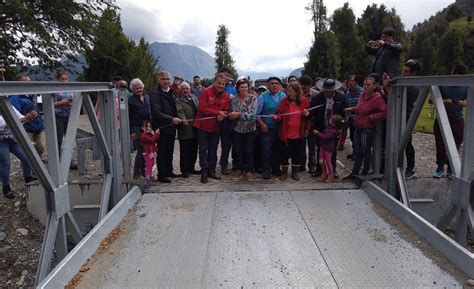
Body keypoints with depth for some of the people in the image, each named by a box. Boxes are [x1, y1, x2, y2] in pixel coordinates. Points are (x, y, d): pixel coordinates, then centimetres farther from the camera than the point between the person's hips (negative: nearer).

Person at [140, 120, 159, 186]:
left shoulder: (150, 134, 15)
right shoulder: (143, 135, -15)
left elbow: (155, 141, 12)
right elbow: (151, 140, -25)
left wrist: (156, 135, -2)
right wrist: (156, 133, -19)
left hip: (152, 153, 9)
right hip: (148, 153, -9)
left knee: (150, 166, 17)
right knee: (148, 166, -7)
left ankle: (149, 177, 28)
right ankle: (147, 179, -3)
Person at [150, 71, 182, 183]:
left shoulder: (170, 92, 14)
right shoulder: (155, 93, -12)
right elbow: (156, 113, -20)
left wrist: (177, 118, 9)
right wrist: (171, 119, -24)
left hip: (171, 127, 8)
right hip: (162, 128, -7)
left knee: (169, 151, 15)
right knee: (162, 152, 1)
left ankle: (169, 171, 27)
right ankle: (161, 175, 10)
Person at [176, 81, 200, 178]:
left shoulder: (194, 98, 16)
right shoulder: (178, 100, -2)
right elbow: (179, 111, -18)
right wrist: (183, 119, -37)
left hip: (195, 129, 6)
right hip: (185, 131, -6)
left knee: (194, 151, 14)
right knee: (185, 152, 2)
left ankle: (191, 168, 27)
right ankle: (184, 170, 12)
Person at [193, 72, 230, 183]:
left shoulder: (226, 96, 2)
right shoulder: (206, 92, -12)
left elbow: (226, 111, 5)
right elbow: (202, 108, -19)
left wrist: (222, 116, -19)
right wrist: (218, 113, -19)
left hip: (215, 127, 5)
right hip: (203, 126, -4)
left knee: (213, 150, 13)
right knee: (203, 150, 2)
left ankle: (211, 171, 25)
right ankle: (204, 172, 10)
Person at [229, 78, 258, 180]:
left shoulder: (253, 98, -6)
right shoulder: (233, 100, 2)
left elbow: (253, 114, -17)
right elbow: (231, 115, -2)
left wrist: (239, 115, -19)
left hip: (250, 129, -2)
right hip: (237, 129, 3)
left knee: (249, 151, 6)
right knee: (238, 151, 9)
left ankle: (249, 170, 19)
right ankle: (241, 169, 24)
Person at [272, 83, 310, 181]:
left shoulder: (304, 101, -2)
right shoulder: (284, 101, -7)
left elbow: (307, 116, 10)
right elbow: (279, 114, -9)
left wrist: (307, 113, -11)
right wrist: (276, 117, -30)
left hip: (298, 133, 2)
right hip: (286, 133, -1)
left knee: (297, 153, 12)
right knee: (285, 152, 6)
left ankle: (295, 172, 28)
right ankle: (284, 172, 24)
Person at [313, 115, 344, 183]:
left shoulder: (333, 131, -27)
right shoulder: (329, 126, -3)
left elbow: (325, 137, -29)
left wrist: (317, 133, -20)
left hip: (328, 148, -8)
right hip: (323, 145, 8)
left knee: (328, 162, 4)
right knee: (322, 161, 12)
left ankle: (331, 176, 21)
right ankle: (324, 174, 27)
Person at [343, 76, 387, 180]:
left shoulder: (377, 98, -15)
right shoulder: (362, 95, 9)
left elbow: (385, 112, -19)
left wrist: (372, 117, -19)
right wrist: (351, 109, 9)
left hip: (368, 129, -8)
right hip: (359, 128, 8)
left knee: (366, 152, 5)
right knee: (357, 151, 14)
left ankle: (365, 174, 20)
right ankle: (354, 173, 24)